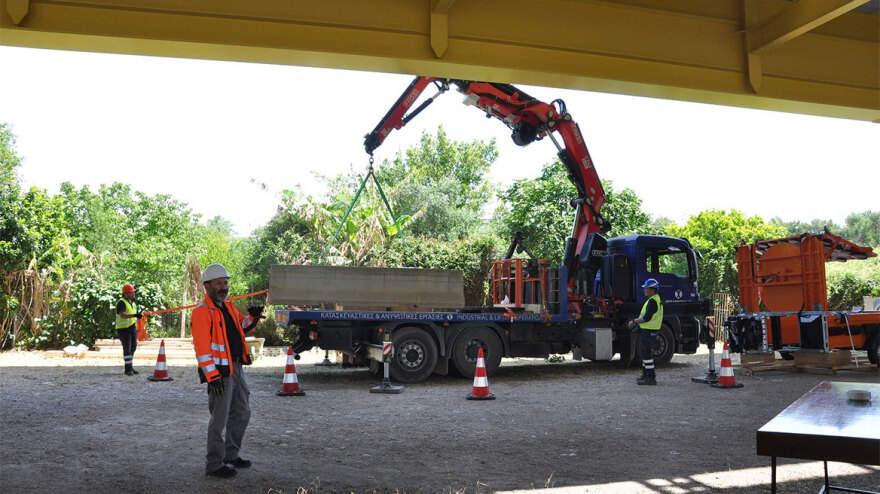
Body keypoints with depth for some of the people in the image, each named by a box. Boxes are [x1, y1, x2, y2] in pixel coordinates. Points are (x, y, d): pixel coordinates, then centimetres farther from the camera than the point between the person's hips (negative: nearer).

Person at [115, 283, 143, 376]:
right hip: (124, 329, -8)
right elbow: (123, 315, -31)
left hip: (132, 328, 8)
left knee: (133, 348, 11)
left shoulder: (133, 303, 15)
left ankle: (131, 367, 21)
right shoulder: (121, 303, -13)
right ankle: (128, 369, -4)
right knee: (127, 349, -8)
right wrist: (135, 315, -43)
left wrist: (136, 328, 22)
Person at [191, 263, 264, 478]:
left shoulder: (228, 307, 13)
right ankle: (214, 464, 11)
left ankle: (231, 455, 32)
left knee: (242, 414, 18)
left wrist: (252, 317, 4)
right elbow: (201, 347, -18)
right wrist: (212, 376, -23)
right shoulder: (202, 311, -13)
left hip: (236, 368, 9)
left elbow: (242, 328, 27)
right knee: (219, 419, -2)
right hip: (219, 371, -9)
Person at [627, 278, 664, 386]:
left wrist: (634, 321, -13)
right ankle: (646, 375, 28)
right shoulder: (656, 299, 17)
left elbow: (647, 318, -24)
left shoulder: (653, 301, -18)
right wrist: (637, 321, 12)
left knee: (646, 354, -8)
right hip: (647, 330, 11)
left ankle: (651, 378, -6)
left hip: (648, 331, -11)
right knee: (644, 353, 19)